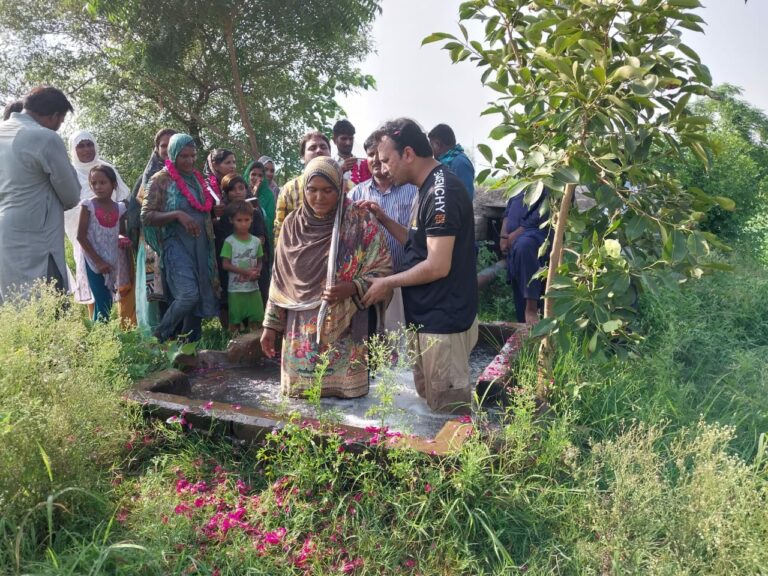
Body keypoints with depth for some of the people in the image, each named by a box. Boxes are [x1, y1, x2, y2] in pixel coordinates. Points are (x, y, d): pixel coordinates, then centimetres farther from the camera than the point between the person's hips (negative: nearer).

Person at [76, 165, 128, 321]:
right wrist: (98, 261, -13)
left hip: (111, 262, 4)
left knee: (105, 303, 9)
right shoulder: (88, 205, -7)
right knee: (103, 304, -10)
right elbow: (81, 236, -9)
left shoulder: (119, 208, 4)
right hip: (93, 261, -4)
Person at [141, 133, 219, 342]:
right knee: (188, 294, -20)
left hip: (200, 245, 7)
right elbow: (146, 216, -9)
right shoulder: (162, 179, -4)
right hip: (176, 244, -7)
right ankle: (161, 338, 3)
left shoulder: (196, 178, 14)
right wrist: (177, 214, -22)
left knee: (202, 296, 6)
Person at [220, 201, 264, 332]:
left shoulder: (256, 241, 4)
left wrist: (257, 272, -12)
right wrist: (245, 271, -19)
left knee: (256, 319, 9)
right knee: (235, 321, 5)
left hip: (253, 287, 4)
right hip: (236, 289, -3)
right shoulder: (229, 241, -8)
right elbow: (225, 264, -10)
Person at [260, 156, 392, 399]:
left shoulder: (361, 222, -6)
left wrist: (352, 288, -22)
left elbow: (383, 270, -5)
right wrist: (271, 323, 8)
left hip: (345, 330, -3)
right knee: (303, 395, 6)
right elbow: (280, 279, 10)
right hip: (302, 331, 3)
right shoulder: (293, 224, 5)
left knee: (345, 393, 0)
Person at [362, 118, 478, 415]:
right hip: (430, 317, 10)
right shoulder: (430, 188, 12)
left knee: (448, 412, 2)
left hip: (443, 322, -10)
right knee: (429, 404, 19)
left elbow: (438, 266, -23)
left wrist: (388, 283, -10)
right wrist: (384, 220, 7)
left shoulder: (441, 190, -19)